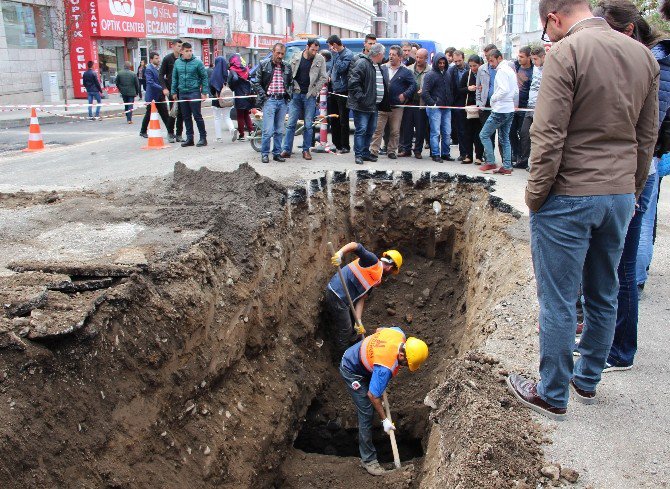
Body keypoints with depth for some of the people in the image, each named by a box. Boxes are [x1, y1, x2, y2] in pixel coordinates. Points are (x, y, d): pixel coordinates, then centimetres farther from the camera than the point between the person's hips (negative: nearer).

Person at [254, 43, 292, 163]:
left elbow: (291, 83, 22)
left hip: (282, 101, 4)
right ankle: (264, 153, 2)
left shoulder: (287, 67, 11)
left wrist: (289, 93, 7)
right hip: (269, 100, -4)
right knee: (268, 130, -9)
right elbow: (258, 83, 3)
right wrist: (263, 96, -6)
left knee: (279, 130, 7)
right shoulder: (264, 65, 1)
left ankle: (277, 153, 16)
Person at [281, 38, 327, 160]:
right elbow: (289, 75, 10)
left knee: (309, 125, 2)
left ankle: (306, 150, 11)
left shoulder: (320, 59, 1)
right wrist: (293, 88, 0)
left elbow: (324, 77, 2)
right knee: (291, 123, -1)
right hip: (296, 94, 1)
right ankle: (286, 149, 2)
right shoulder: (296, 58, 5)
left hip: (310, 96, -1)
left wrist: (315, 91, -3)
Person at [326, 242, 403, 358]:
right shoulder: (373, 261, -11)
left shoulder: (376, 279, 14)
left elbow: (361, 298, 9)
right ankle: (341, 358, 26)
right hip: (336, 296, -9)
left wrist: (358, 321, -2)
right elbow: (356, 246, -26)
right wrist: (340, 253, -44)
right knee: (344, 330, 7)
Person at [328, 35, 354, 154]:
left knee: (343, 120, -3)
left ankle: (345, 146, 5)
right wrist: (330, 76, 8)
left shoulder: (348, 54, -12)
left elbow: (341, 68, -24)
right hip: (334, 90, 9)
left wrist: (335, 54, -17)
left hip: (343, 91, -9)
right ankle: (337, 144, 23)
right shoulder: (337, 54, 12)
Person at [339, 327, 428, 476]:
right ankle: (368, 459, 4)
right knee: (367, 413, -8)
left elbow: (379, 330, 3)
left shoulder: (399, 333, -20)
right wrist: (385, 420, -19)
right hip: (352, 372, -9)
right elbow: (372, 395, -30)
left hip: (355, 355, 9)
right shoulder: (386, 367, -40)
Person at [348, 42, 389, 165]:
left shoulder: (378, 66, 17)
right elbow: (353, 82, -19)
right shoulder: (362, 63, -12)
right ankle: (358, 155, 0)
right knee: (361, 130, -6)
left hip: (374, 105, 9)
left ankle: (365, 153, 22)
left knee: (370, 130, 13)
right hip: (362, 106, -9)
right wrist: (361, 97, -22)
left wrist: (384, 103, 19)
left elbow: (381, 84, 27)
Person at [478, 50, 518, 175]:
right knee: (505, 138, 11)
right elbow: (516, 91, 19)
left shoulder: (501, 70, -12)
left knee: (484, 134, -1)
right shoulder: (511, 70, 17)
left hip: (500, 110, -10)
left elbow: (504, 90, -24)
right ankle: (507, 167, 11)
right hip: (510, 110, 10)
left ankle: (490, 163, -1)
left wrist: (493, 99, -11)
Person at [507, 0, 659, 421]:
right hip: (620, 197, 7)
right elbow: (648, 136, 12)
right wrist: (632, 190, 20)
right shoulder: (644, 55, 8)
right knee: (603, 297, 17)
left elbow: (549, 137, -18)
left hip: (569, 197, -7)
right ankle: (588, 382, 34)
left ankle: (553, 396, 18)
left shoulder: (567, 52, -13)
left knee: (558, 302, 4)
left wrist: (536, 196, -8)